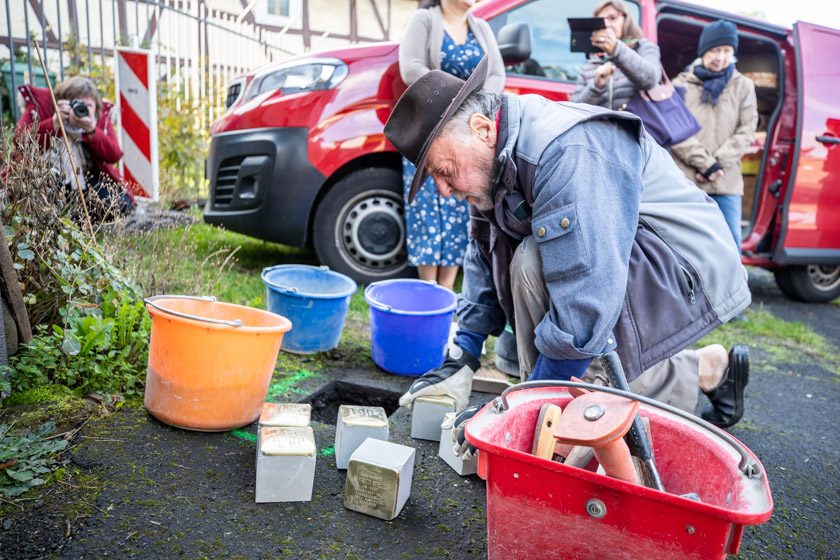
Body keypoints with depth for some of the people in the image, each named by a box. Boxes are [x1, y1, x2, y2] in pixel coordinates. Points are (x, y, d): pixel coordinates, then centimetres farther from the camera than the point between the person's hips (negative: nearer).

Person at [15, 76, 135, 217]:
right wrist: (54, 122, -27)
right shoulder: (40, 104, -6)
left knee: (121, 204, -19)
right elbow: (20, 141, -19)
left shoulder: (101, 116, 0)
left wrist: (91, 130, -24)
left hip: (89, 176, 2)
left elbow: (114, 156, -10)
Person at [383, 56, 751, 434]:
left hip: (687, 270, -9)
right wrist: (461, 360, 3)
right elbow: (484, 260, 8)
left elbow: (585, 301, -35)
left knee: (534, 264, -29)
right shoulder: (494, 154, -1)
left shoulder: (566, 151, -31)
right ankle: (711, 370, 17)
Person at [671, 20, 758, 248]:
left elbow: (746, 132, 5)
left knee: (730, 242, 0)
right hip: (686, 181, -2)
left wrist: (718, 164, -9)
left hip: (727, 182, 2)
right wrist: (706, 163, -12)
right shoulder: (681, 84, 6)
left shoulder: (743, 86, 13)